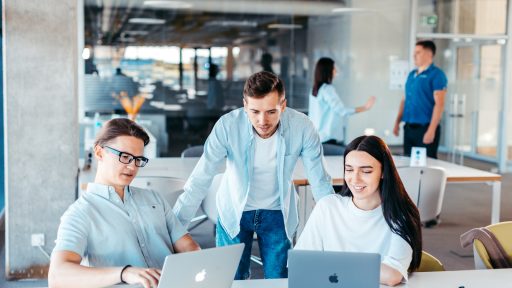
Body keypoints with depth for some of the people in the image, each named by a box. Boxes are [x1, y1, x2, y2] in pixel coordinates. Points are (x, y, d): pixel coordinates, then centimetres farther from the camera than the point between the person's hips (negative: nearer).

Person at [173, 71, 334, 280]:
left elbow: (320, 182, -12)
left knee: (278, 281, 7)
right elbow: (200, 181, -22)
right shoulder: (227, 126, -25)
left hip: (278, 213, 1)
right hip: (234, 212, -1)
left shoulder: (302, 127, -22)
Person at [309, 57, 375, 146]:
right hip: (328, 137, -9)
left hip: (317, 135, 9)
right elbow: (342, 110, -20)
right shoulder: (327, 89, -14)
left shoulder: (315, 89, 12)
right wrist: (365, 107, -16)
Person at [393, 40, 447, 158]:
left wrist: (431, 130, -20)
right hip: (409, 128, 7)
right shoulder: (411, 74, 14)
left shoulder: (436, 75, -8)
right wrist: (397, 122, 13)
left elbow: (439, 104, -15)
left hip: (425, 128, -7)